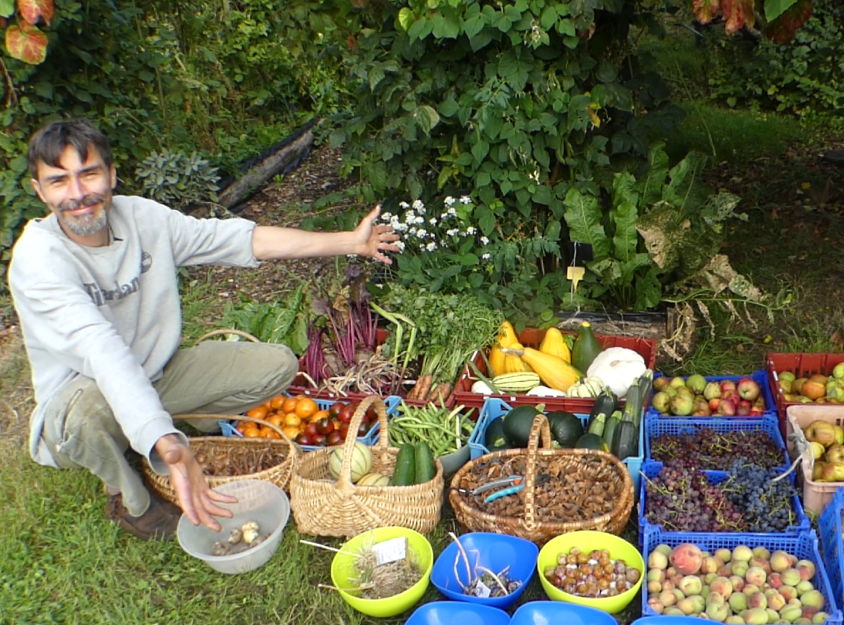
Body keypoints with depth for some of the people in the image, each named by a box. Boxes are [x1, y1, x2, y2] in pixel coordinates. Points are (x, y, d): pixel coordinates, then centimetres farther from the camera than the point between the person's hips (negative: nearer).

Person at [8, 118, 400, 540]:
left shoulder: (141, 217, -12)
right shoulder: (38, 259, -28)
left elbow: (241, 239, -6)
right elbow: (103, 351, -43)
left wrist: (350, 242, -7)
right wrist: (168, 447, -54)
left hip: (157, 376, 5)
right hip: (80, 392, -5)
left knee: (276, 365, -7)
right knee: (92, 408, -41)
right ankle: (127, 497, -7)